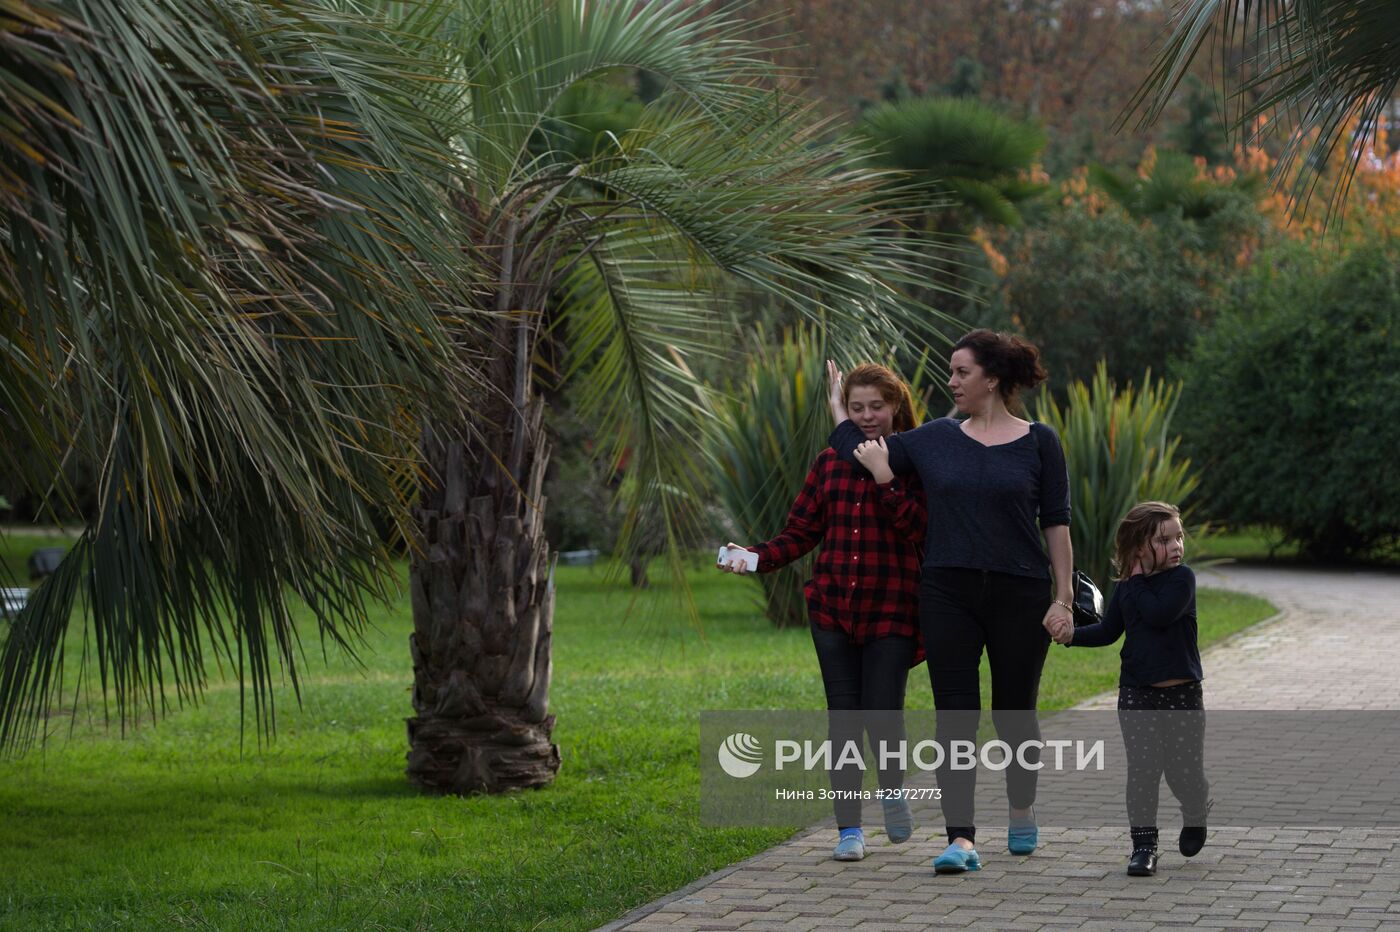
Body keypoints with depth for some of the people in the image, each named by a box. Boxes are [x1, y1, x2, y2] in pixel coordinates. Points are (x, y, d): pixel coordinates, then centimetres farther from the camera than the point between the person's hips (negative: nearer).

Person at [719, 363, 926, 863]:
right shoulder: (829, 463, 10)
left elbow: (921, 530, -12)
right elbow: (800, 532, 10)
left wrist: (886, 479, -18)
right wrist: (756, 557, -6)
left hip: (890, 610, -3)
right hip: (832, 608, 3)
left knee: (881, 717, -9)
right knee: (843, 719, 4)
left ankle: (893, 785, 24)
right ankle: (849, 829, 13)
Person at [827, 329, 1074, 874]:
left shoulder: (1038, 442, 1)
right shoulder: (935, 440, 7)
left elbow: (1056, 522, 1)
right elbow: (856, 453, 8)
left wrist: (1064, 595, -3)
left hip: (1019, 594, -2)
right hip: (948, 593, 2)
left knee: (1014, 714, 9)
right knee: (955, 717, -7)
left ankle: (1022, 812, 34)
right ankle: (962, 840, -10)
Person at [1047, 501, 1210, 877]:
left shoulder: (1182, 578, -8)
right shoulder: (1126, 588, 6)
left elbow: (1158, 614, -24)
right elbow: (1108, 630, 12)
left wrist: (1137, 579, -13)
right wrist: (1072, 634, -3)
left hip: (1182, 694, -3)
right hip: (1136, 694, 3)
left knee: (1185, 773, 3)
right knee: (1141, 771, -4)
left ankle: (1196, 814, 36)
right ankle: (1143, 844, 3)